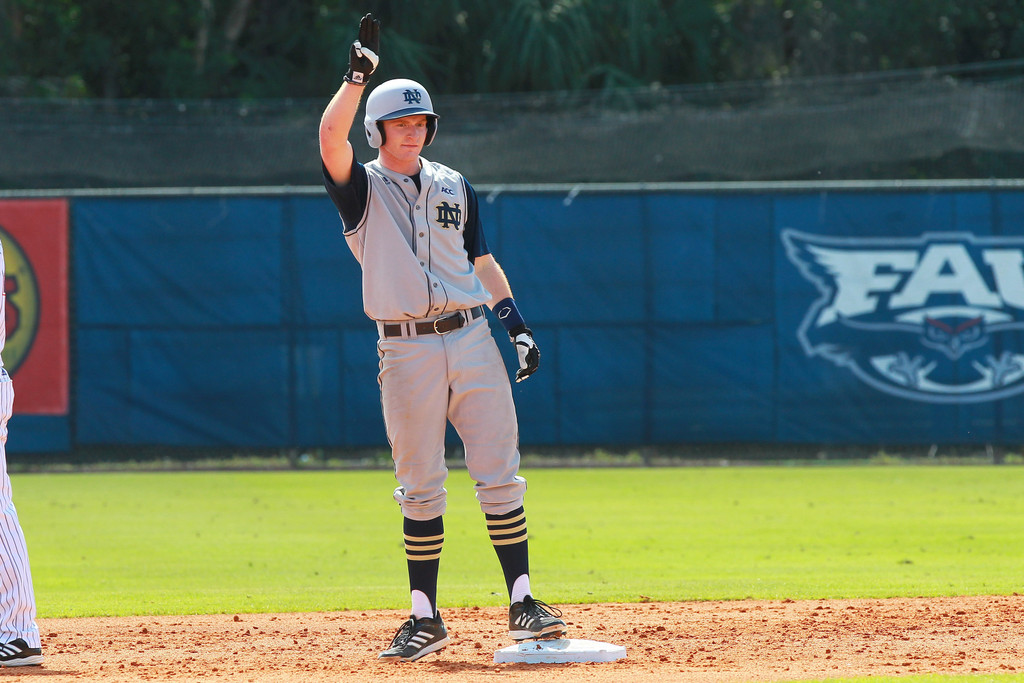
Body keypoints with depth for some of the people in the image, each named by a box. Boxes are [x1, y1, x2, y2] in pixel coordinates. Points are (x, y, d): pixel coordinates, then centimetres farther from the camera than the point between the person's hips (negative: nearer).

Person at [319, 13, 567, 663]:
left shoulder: (455, 187, 15)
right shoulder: (363, 187, 3)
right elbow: (331, 139, -17)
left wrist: (517, 324, 8)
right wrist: (360, 72, -23)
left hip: (471, 339, 2)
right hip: (406, 351, -2)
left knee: (500, 475, -3)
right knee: (421, 488, 1)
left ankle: (521, 602, -1)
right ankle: (426, 617, 7)